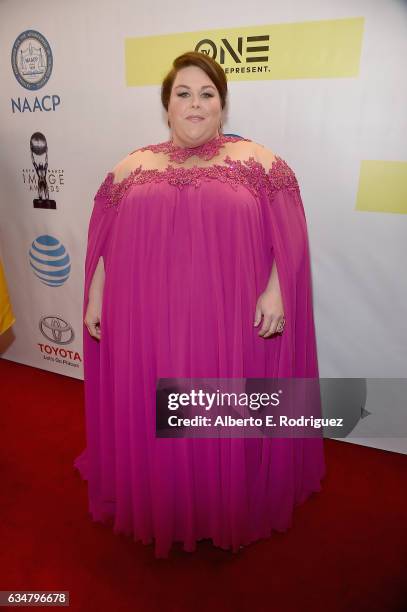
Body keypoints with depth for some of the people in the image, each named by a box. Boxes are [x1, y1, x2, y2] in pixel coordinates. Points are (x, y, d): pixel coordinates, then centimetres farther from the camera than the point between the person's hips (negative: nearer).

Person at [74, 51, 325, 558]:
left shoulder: (256, 161, 4)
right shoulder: (133, 166, 10)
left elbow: (287, 233, 0)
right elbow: (104, 240, 11)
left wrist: (275, 291, -11)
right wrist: (95, 297, 8)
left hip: (229, 322, -1)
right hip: (148, 323, 3)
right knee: (153, 419, 14)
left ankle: (229, 508, 38)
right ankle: (158, 504, 40)